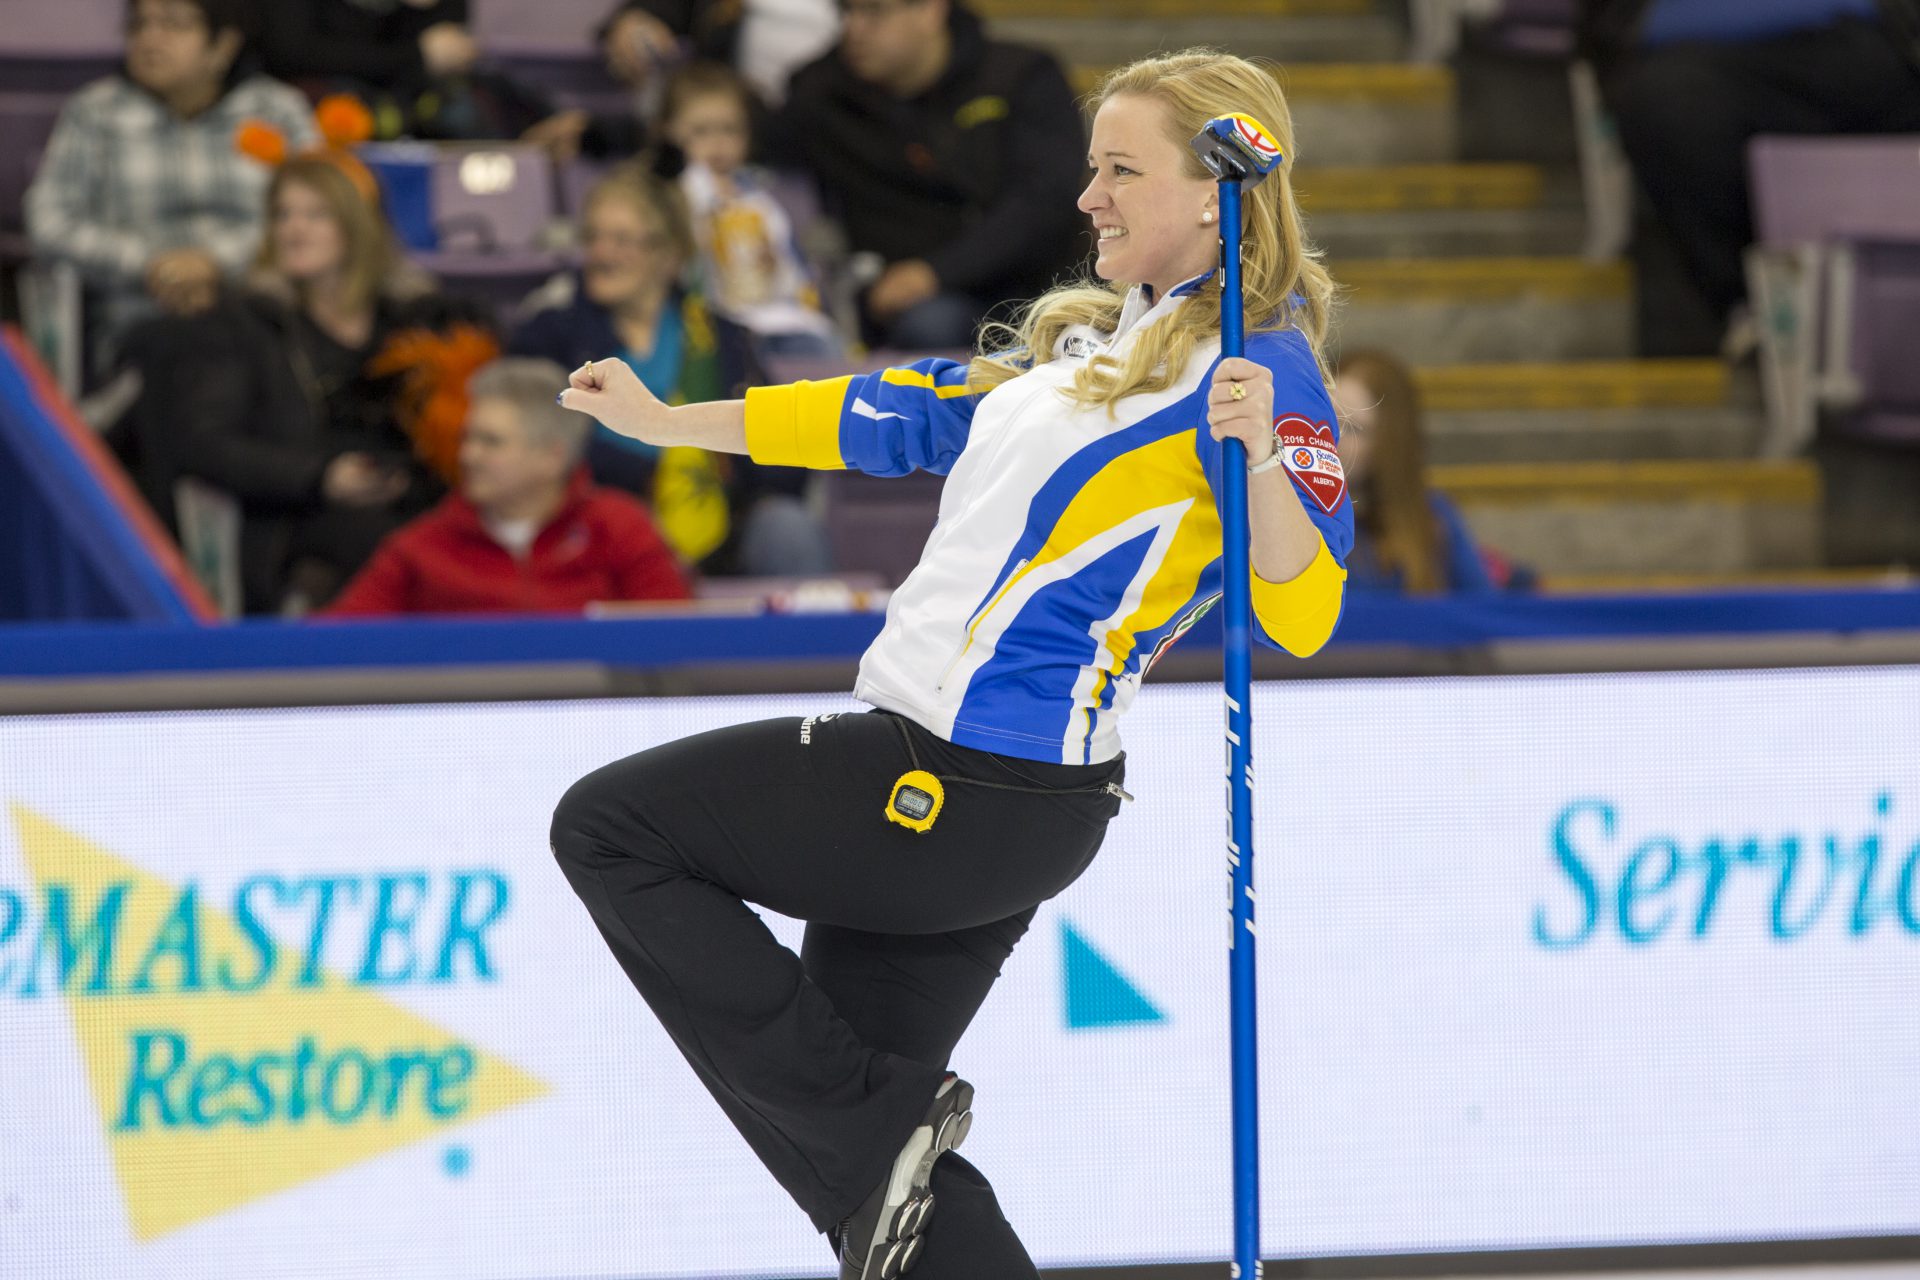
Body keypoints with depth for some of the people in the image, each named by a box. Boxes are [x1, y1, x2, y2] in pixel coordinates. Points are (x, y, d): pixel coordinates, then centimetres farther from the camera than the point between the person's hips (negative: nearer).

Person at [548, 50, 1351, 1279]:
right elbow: (905, 415, 25)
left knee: (608, 825, -3)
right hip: (942, 776, 9)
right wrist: (664, 421, 29)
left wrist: (1257, 458, -40)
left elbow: (1302, 616, -21)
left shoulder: (1255, 364, -12)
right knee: (867, 1168, 10)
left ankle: (880, 1128, -3)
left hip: (980, 793, -9)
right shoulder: (1087, 337, 16)